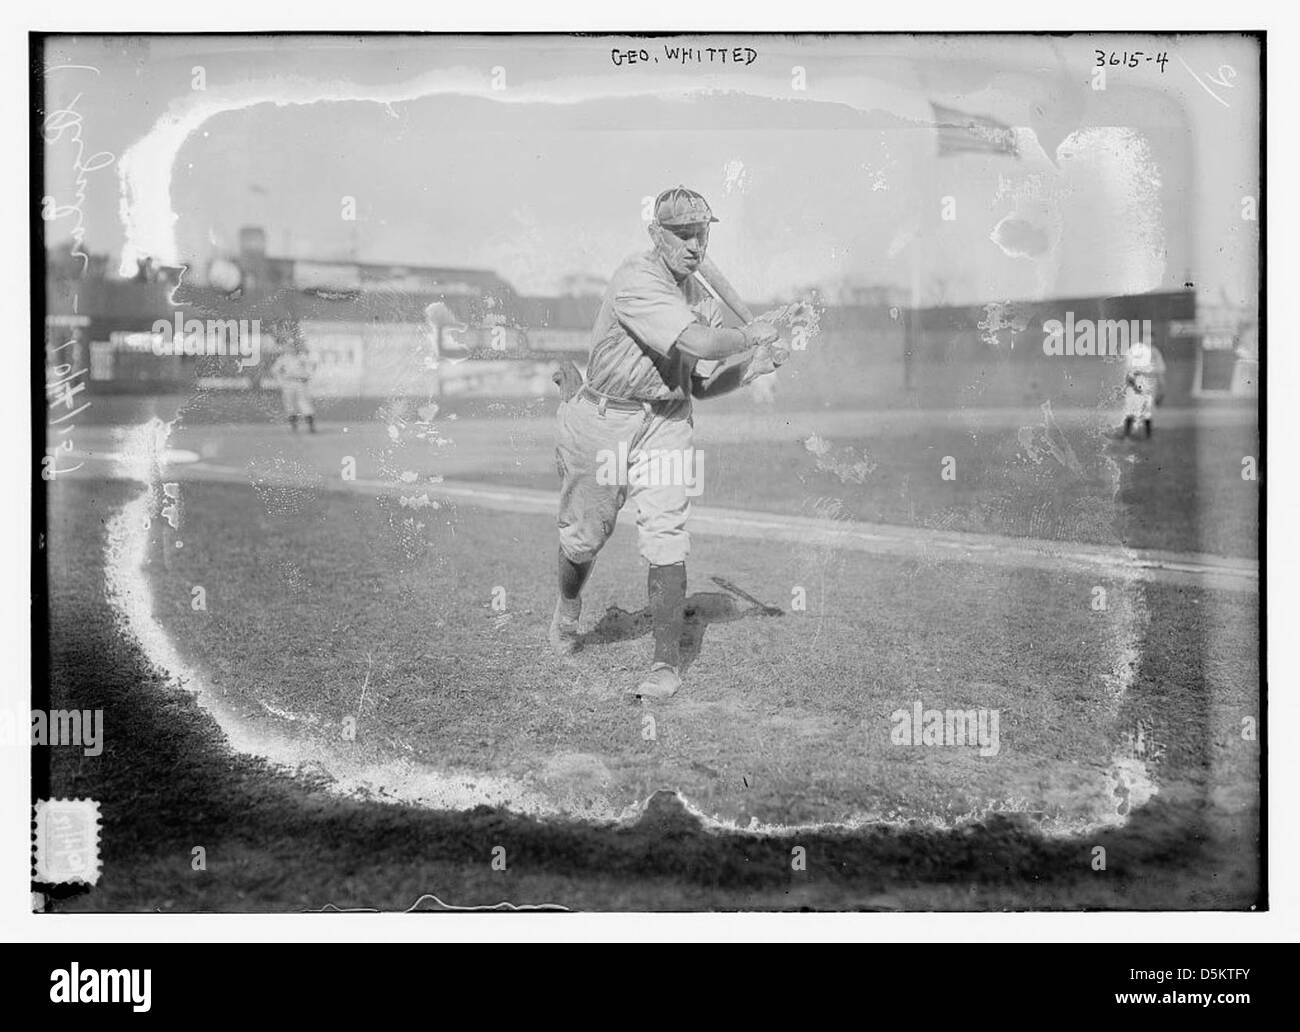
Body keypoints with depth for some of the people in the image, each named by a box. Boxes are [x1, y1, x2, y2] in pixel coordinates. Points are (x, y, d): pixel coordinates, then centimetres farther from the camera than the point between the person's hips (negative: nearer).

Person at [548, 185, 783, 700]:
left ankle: (668, 663, 2)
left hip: (667, 423, 4)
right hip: (601, 420, -4)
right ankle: (567, 609, 44)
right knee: (584, 534, 11)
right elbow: (696, 341, -32)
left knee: (665, 542, -7)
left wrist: (746, 364, -8)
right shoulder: (635, 280, -20)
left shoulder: (703, 299, 5)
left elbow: (704, 385, 9)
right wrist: (749, 335, -17)